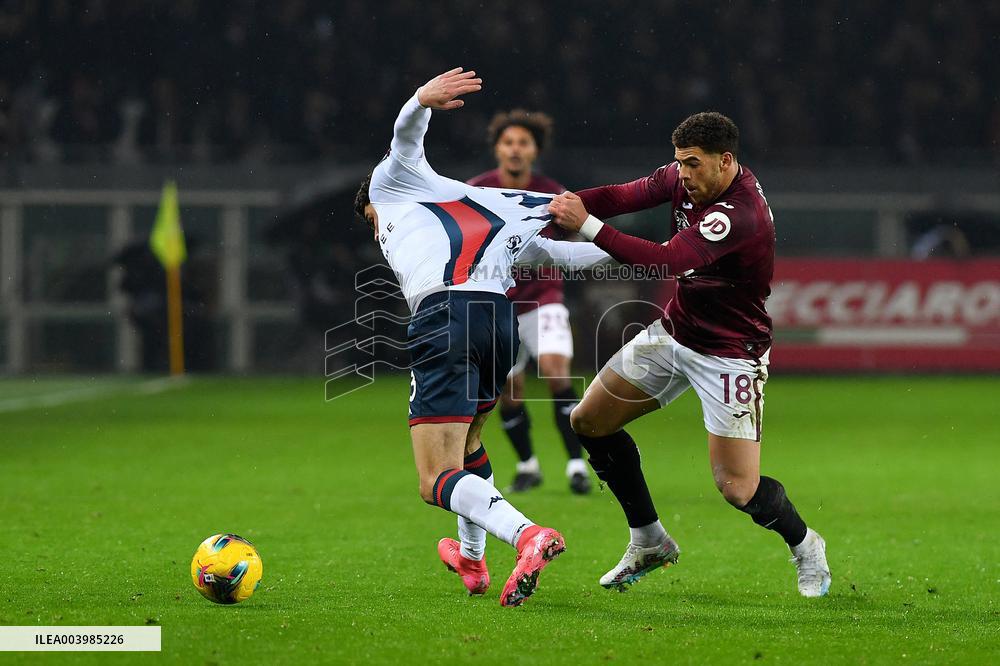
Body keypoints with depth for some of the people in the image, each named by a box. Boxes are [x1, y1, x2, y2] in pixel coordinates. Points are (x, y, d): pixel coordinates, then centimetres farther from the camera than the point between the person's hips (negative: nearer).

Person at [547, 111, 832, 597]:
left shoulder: (741, 215, -32)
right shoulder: (688, 177, -6)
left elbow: (666, 261, -41)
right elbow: (628, 194, -11)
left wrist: (588, 226, -43)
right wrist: (571, 203, -32)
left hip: (730, 353, -8)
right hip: (675, 332, 8)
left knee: (738, 488, -12)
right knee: (588, 422, 8)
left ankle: (805, 546, 20)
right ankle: (649, 542, 22)